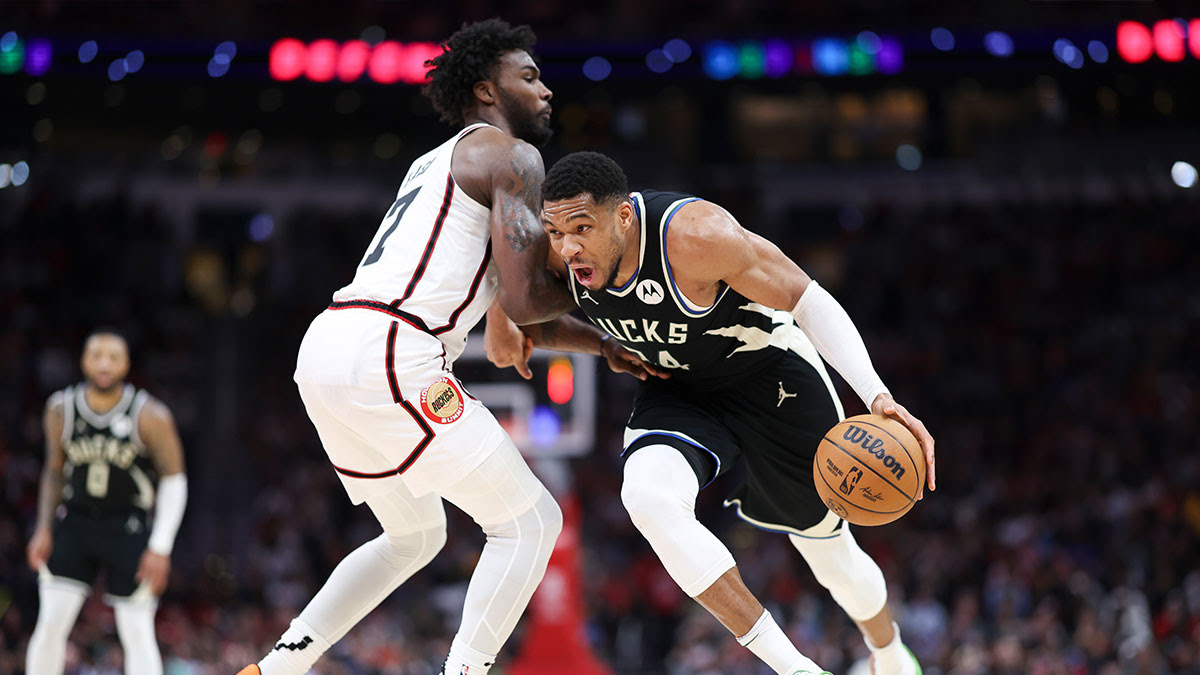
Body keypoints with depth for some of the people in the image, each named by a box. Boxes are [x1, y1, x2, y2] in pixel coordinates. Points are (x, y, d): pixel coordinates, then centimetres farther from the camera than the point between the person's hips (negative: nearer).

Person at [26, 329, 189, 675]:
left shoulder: (149, 416, -15)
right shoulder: (61, 409, -4)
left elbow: (174, 480, -8)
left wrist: (160, 548, -13)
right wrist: (43, 529, 3)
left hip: (128, 528, -2)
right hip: (74, 522, 3)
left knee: (137, 632, -4)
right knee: (51, 623, -7)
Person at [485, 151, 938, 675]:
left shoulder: (694, 235, -37)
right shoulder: (557, 248, -22)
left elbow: (808, 302, -27)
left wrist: (877, 395, -37)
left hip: (771, 377, -3)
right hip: (676, 391, 4)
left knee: (831, 556, 13)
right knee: (648, 497, -30)